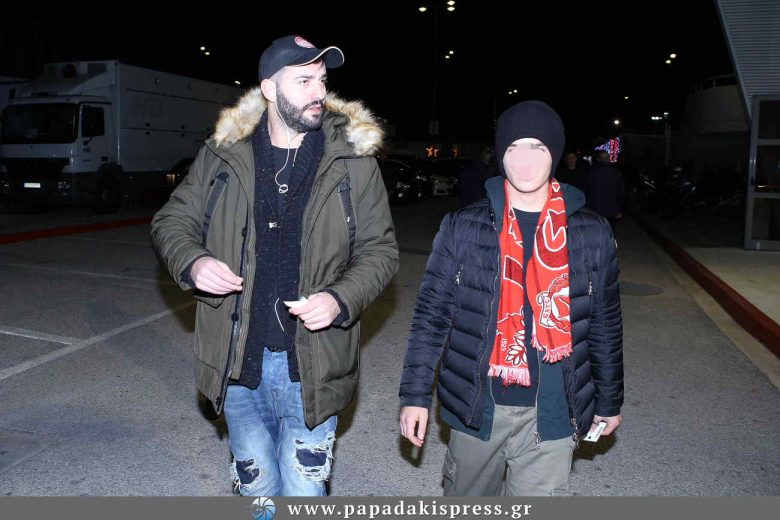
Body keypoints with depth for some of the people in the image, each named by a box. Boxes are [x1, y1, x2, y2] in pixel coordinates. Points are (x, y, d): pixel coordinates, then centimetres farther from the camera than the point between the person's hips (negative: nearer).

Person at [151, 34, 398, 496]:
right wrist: (192, 263, -13)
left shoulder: (354, 161, -4)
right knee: (254, 485, 21)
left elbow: (380, 249, 0)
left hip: (310, 365, -2)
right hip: (239, 360, 2)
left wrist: (340, 299, -18)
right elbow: (173, 221, 9)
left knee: (303, 490, 8)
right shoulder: (223, 155, 1)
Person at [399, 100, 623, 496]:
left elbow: (605, 325, 9)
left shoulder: (593, 234, 0)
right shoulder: (463, 227, -4)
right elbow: (431, 315, -2)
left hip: (550, 411, 0)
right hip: (476, 405, 1)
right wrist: (415, 394, -4)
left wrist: (609, 401, 15)